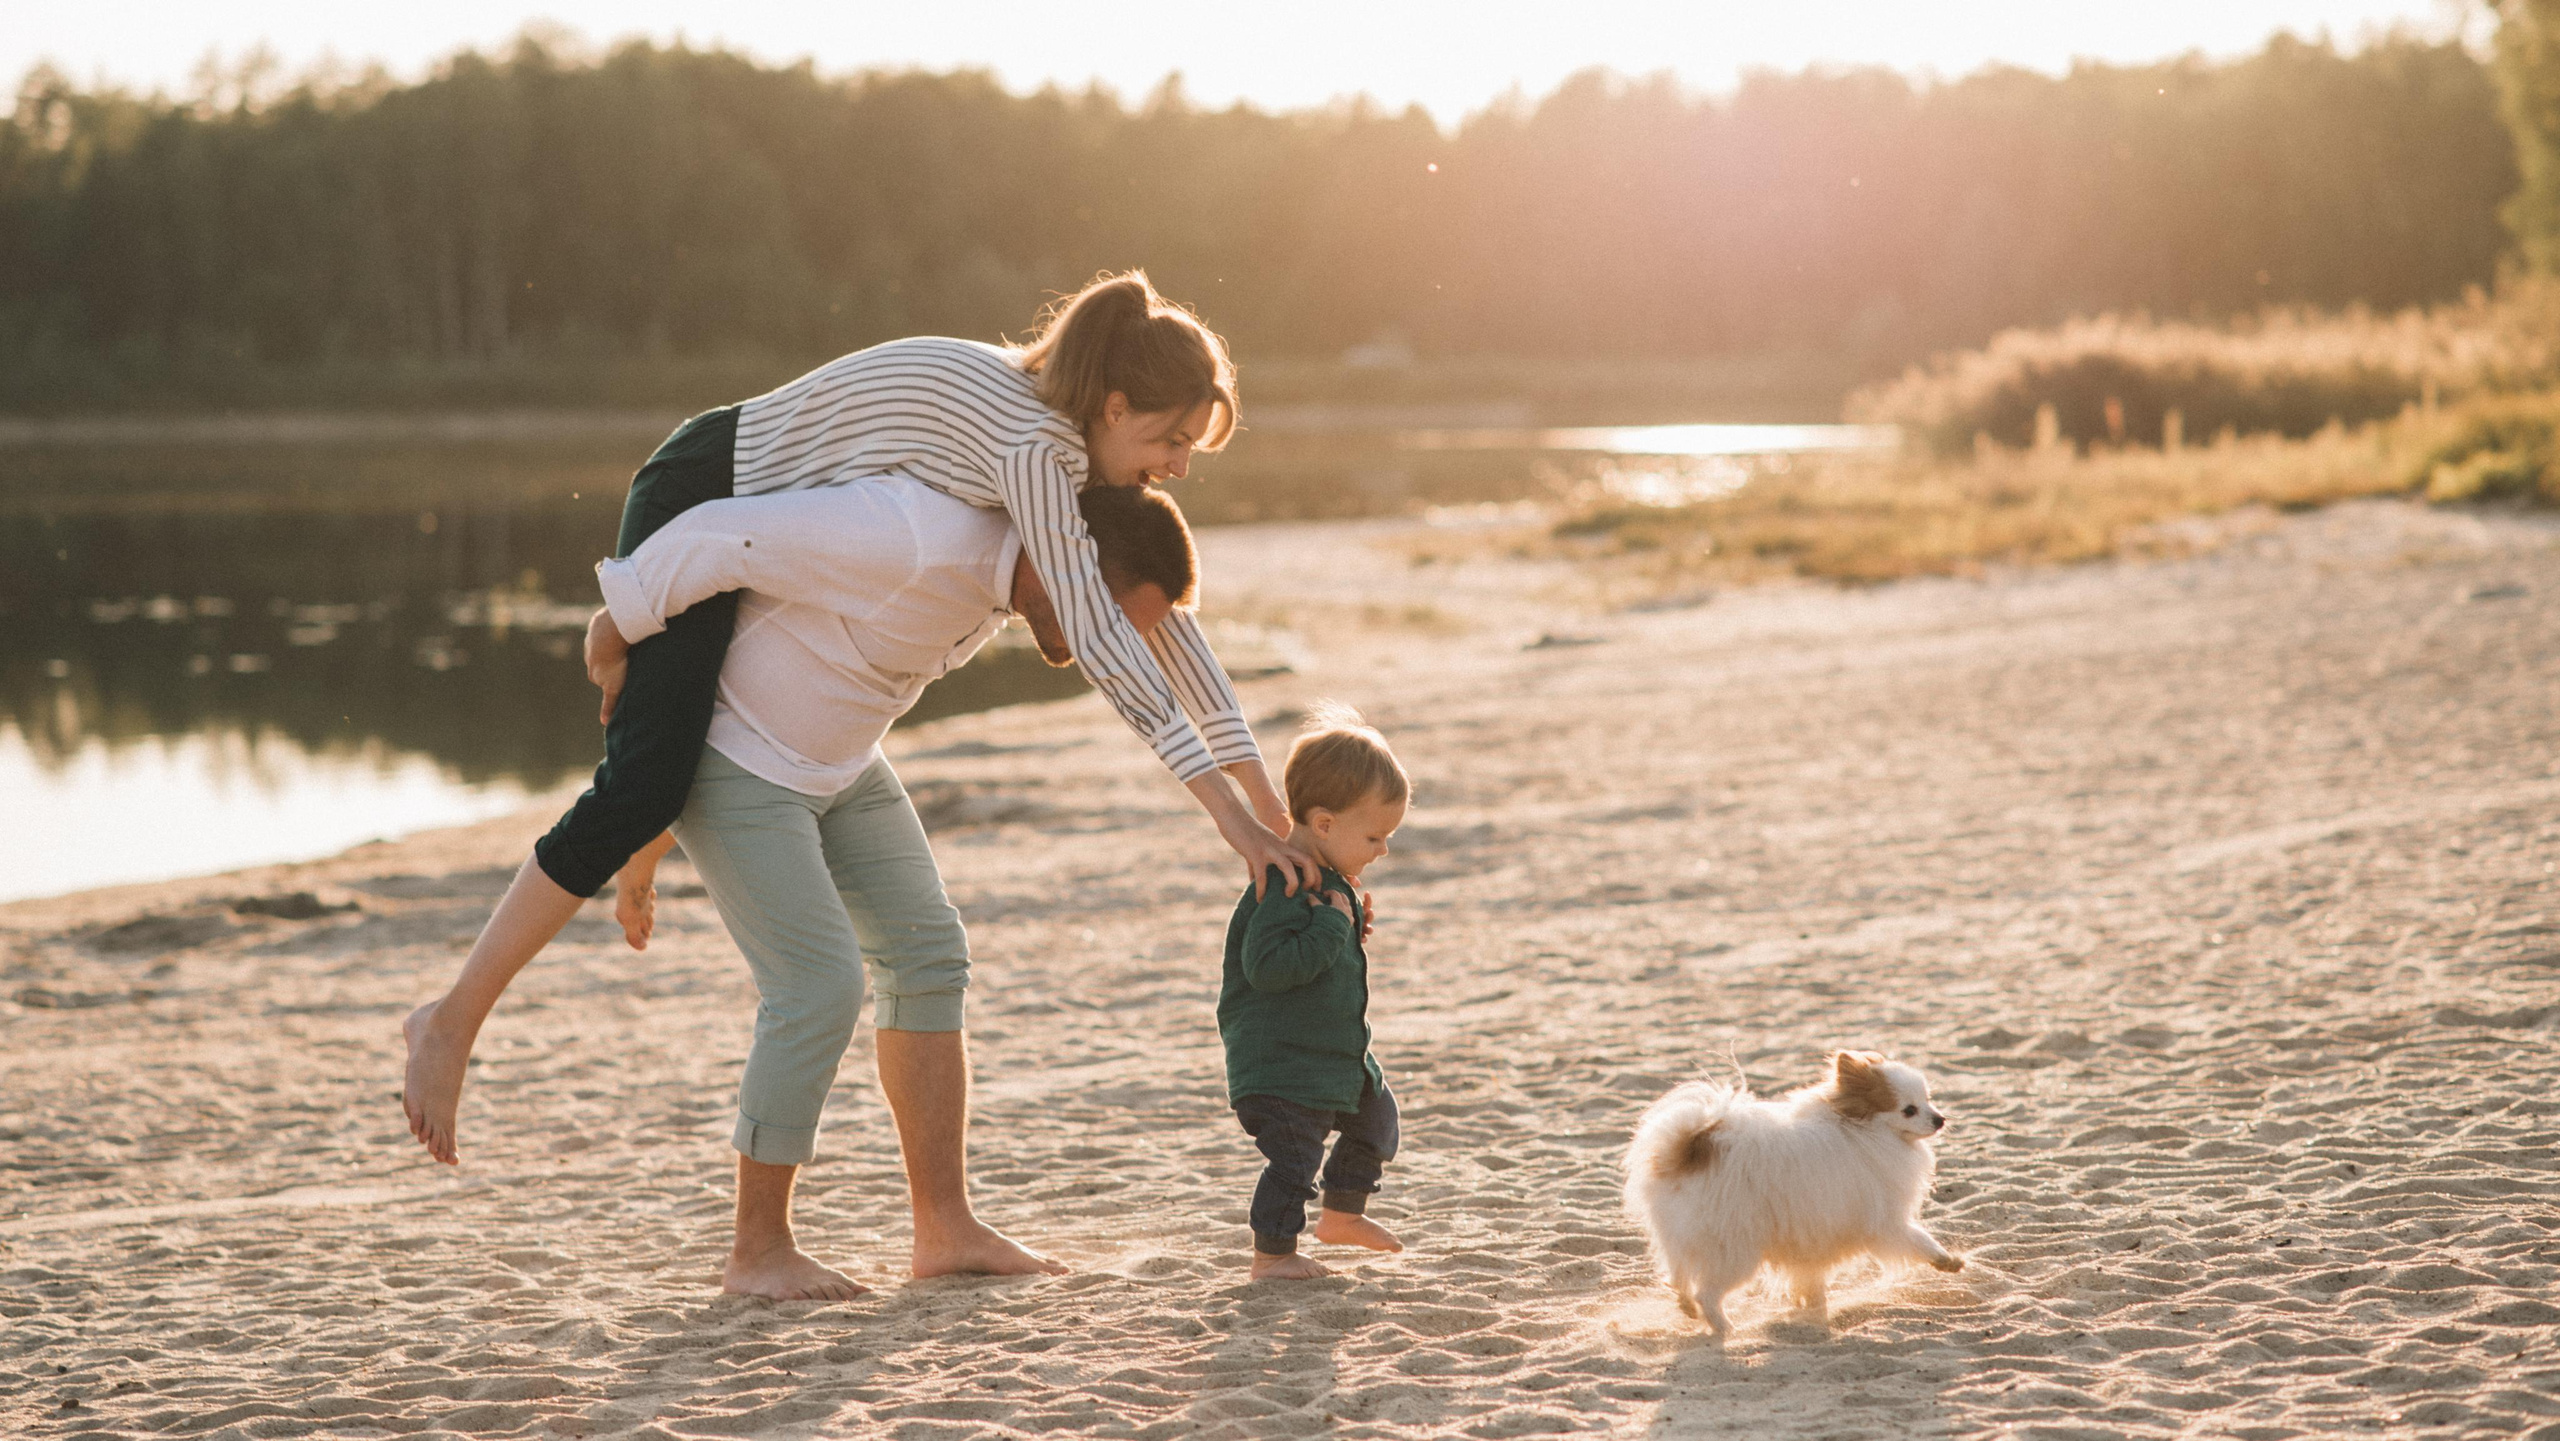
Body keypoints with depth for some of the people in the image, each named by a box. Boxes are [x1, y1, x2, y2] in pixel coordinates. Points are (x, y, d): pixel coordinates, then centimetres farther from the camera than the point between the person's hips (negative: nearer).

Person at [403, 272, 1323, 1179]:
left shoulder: (1077, 437, -2)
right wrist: (1226, 809, -31)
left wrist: (1264, 794, 1)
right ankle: (451, 1021, -12)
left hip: (771, 527, 10)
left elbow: (1157, 607, 2)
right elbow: (1095, 637, -32)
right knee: (645, 783, -20)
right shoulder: (1035, 441, -29)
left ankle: (639, 861, 63)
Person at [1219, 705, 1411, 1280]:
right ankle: (1272, 1254, 9)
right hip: (1280, 1061, -10)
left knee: (1375, 1114, 22)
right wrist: (1331, 927, -30)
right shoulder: (1283, 887, -25)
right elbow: (1266, 966, -33)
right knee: (1295, 1153, -6)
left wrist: (1349, 925, 3)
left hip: (1336, 1050, 10)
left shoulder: (1329, 881, 7)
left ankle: (1343, 1213, 39)